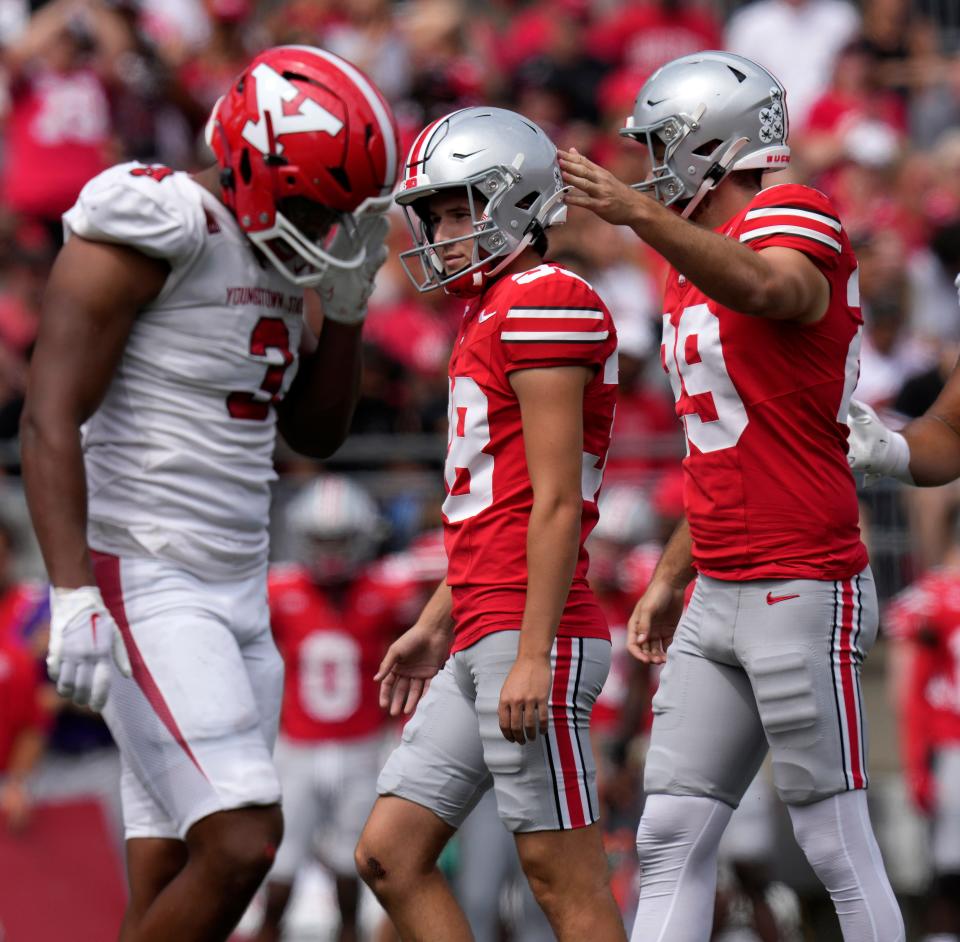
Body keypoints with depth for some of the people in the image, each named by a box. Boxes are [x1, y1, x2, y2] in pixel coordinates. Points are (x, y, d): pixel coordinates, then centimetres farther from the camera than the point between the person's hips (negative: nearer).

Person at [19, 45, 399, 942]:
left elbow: (315, 431, 21)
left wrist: (346, 300, 7)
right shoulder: (152, 235, -14)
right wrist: (73, 594, -28)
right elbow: (50, 421, -19)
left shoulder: (271, 258, 12)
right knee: (241, 844, -19)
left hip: (235, 592, 9)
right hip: (140, 590, -9)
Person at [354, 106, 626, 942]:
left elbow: (556, 502, -16)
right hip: (480, 644, 10)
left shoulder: (542, 303, -10)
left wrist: (533, 653, -20)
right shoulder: (493, 315, 20)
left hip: (532, 636, -10)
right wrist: (435, 626, 28)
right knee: (390, 855, 8)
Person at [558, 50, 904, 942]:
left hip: (802, 591, -9)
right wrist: (670, 579, 24)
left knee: (838, 846, -5)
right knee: (671, 838, 6)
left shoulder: (789, 221, -9)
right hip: (718, 598, 9)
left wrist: (642, 217, -47)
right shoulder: (695, 272, 18)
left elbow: (768, 290, -36)